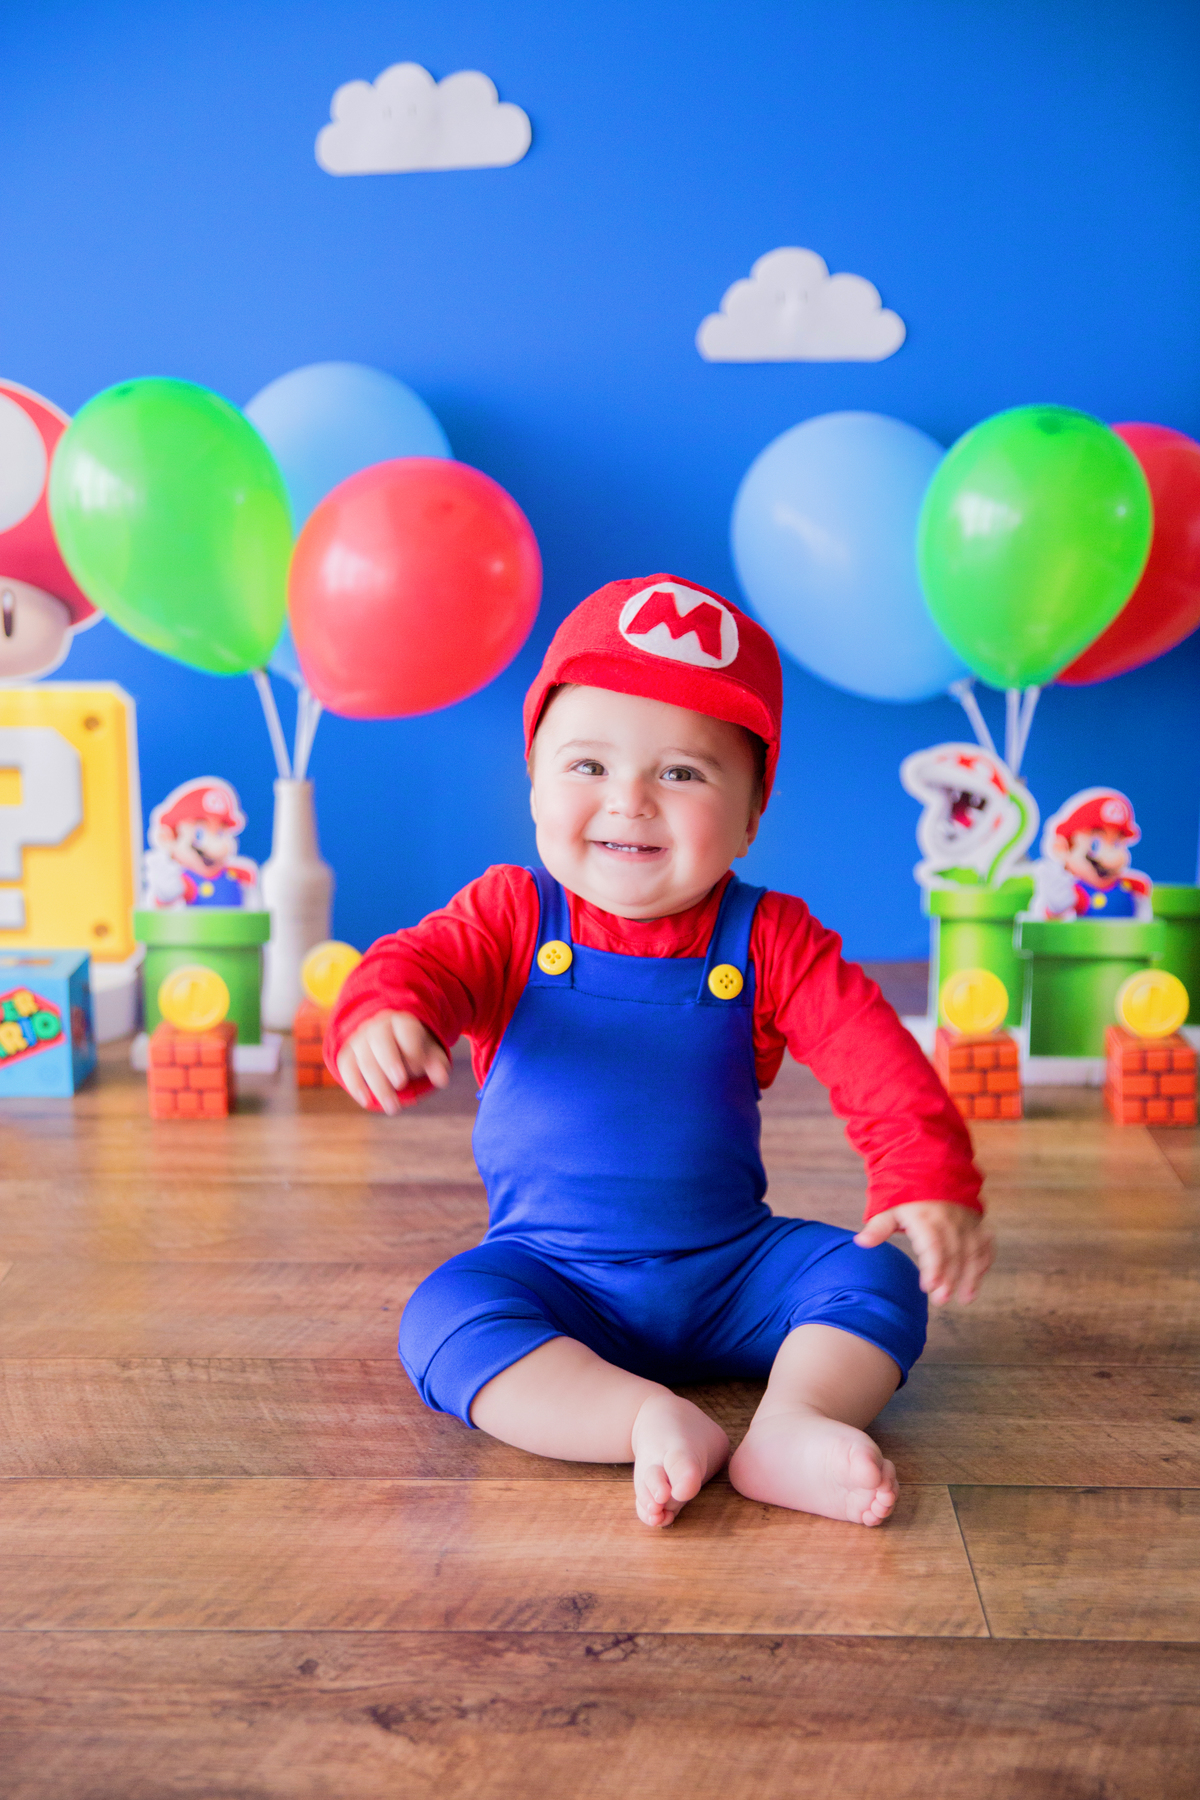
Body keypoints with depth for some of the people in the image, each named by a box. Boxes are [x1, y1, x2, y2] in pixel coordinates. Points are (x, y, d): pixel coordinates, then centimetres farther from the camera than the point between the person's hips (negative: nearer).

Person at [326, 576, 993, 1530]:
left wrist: (933, 1183, -28)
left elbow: (876, 1060, -12)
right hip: (549, 1270, -1)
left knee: (877, 1274, -20)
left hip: (731, 1268, 1)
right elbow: (420, 961, -19)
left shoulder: (770, 939, -5)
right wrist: (384, 1016, -44)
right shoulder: (511, 914, -4)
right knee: (443, 1319, -29)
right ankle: (656, 1424, -38)